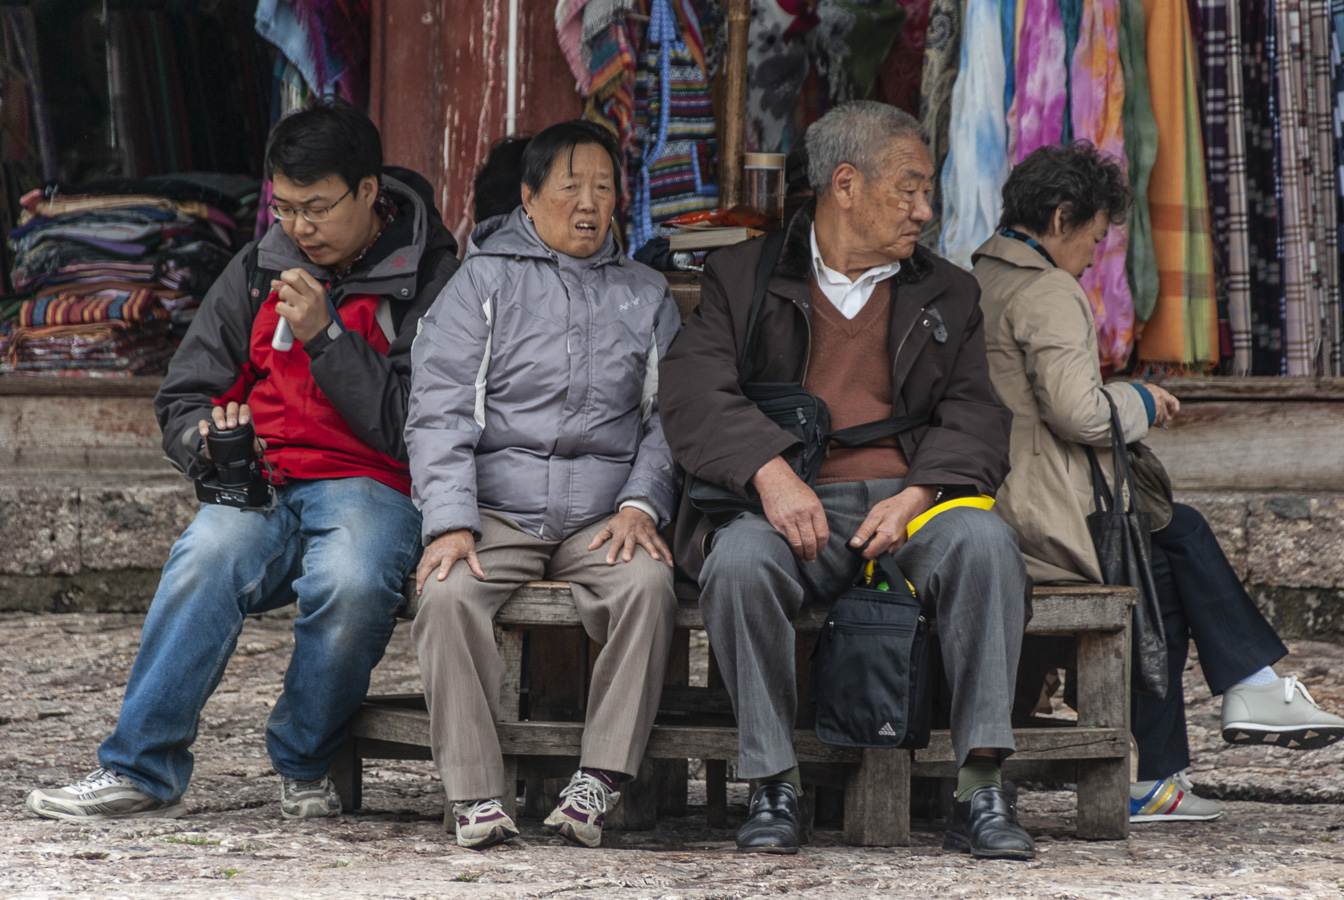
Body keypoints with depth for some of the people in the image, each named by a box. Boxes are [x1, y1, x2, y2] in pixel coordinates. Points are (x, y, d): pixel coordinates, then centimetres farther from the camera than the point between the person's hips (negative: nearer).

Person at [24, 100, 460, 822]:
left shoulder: (429, 279, 0)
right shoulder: (257, 272, 14)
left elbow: (415, 427, -8)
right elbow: (181, 402, 19)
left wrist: (325, 335, -15)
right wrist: (211, 436, -6)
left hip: (369, 486, -3)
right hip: (262, 485, 3)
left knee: (351, 585, -37)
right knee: (207, 560, -33)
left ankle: (302, 763, -12)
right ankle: (142, 768, -30)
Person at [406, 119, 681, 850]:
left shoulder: (645, 296, 19)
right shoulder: (483, 282, 9)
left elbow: (669, 418, 13)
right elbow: (438, 412, 0)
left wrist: (642, 504, -7)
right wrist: (450, 525, -14)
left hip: (602, 517, 1)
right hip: (497, 510, -1)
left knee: (648, 584, -31)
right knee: (448, 594, -32)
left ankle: (600, 783, -29)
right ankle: (476, 795, -30)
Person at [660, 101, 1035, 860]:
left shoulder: (948, 295, 21)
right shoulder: (745, 277, 13)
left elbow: (975, 416, 9)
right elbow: (694, 392, -3)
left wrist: (919, 495, -13)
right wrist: (771, 472, -21)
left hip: (908, 504, 2)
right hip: (793, 510, -2)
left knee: (985, 542, -31)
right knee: (740, 558, -35)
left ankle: (981, 792, -31)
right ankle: (775, 787, -23)